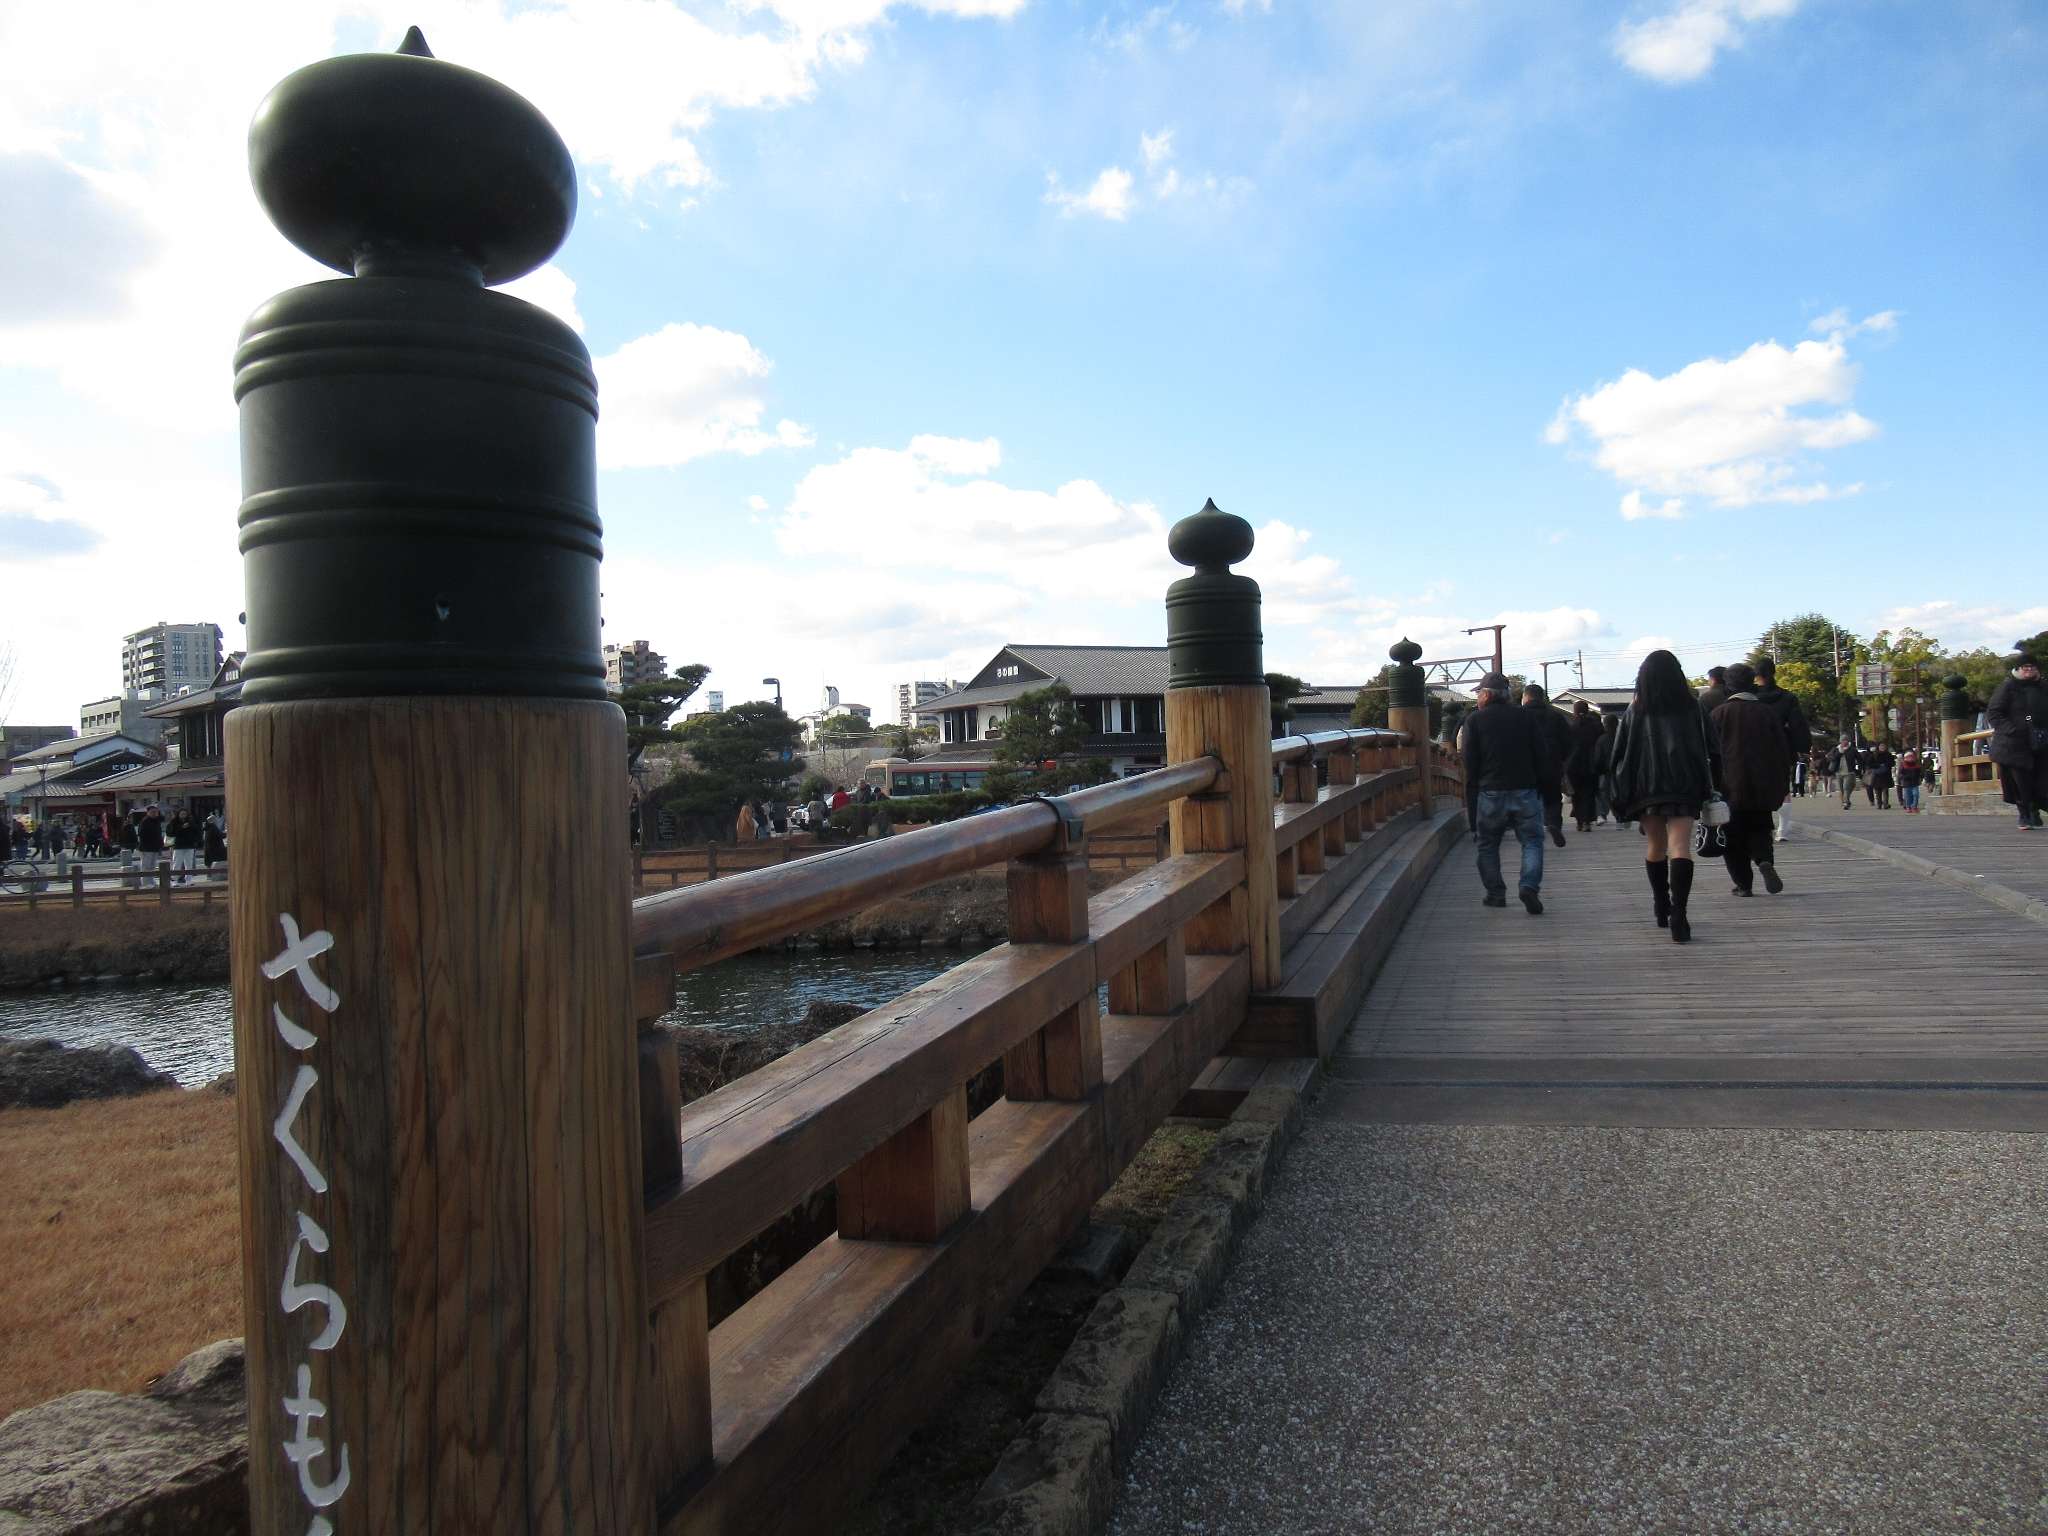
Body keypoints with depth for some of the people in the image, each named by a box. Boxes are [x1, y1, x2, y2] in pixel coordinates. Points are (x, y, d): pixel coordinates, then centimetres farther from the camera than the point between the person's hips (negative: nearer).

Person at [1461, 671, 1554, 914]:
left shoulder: (1474, 720, -1)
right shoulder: (1526, 717, 6)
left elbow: (1470, 764, -3)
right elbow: (1542, 756, 5)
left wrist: (1470, 800, 3)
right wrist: (1544, 790, 11)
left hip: (1490, 793, -1)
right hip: (1526, 791, 1)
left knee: (1487, 845, 13)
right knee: (1532, 841, 6)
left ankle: (1495, 894, 14)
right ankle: (1529, 885, -14)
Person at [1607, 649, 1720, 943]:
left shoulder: (1635, 711, 4)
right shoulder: (1693, 707, 5)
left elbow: (1620, 753, 1)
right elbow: (1713, 750, 4)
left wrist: (1619, 796, 6)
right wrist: (1708, 786, 11)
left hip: (1646, 787, 1)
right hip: (1685, 786, -1)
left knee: (1655, 845, 16)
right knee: (1680, 847, -9)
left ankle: (1661, 908, 26)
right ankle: (1678, 915, -22)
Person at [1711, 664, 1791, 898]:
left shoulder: (1720, 714, -5)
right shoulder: (1767, 712, 4)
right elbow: (1783, 750, 6)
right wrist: (1781, 785, 13)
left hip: (1732, 785, -3)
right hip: (1763, 787, 3)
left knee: (1735, 836, 6)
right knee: (1759, 828, 16)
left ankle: (1744, 884, 2)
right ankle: (1765, 861, -12)